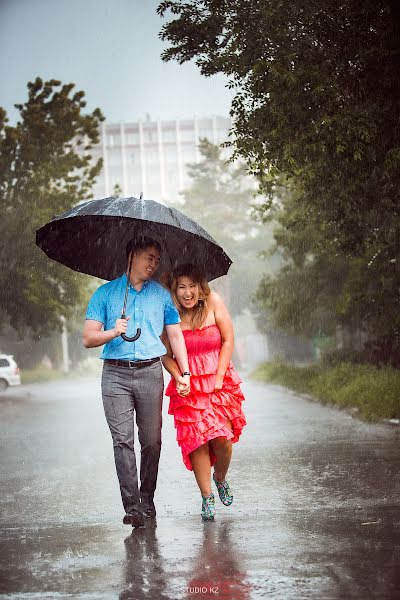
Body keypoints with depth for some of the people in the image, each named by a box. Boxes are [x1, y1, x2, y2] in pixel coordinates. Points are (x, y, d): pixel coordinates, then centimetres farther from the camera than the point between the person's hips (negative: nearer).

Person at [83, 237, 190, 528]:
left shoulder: (162, 294, 14)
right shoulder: (105, 293, 9)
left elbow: (175, 334, 15)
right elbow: (88, 338, 4)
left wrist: (185, 372, 5)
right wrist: (113, 332, -16)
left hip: (150, 373, 2)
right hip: (115, 375, -1)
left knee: (151, 440, 0)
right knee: (123, 439, -10)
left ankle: (147, 501, 12)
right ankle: (131, 506, -11)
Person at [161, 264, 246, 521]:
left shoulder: (213, 302, -5)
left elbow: (228, 341, 0)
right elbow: (166, 355, 2)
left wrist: (219, 377, -5)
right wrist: (179, 378, -14)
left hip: (219, 382, 0)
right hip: (188, 387, 0)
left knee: (223, 439, -10)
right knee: (197, 440, -9)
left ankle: (220, 479, 21)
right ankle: (207, 497, 3)